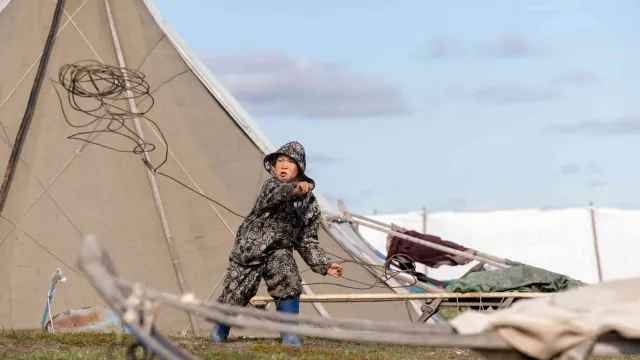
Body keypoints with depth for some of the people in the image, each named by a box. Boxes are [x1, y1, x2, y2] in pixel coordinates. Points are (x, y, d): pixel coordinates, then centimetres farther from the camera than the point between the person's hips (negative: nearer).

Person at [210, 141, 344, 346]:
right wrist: (294, 190, -65)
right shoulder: (271, 186, -15)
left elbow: (307, 241, 6)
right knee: (234, 297, 6)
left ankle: (290, 336, -16)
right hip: (249, 250, -3)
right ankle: (219, 333, 38)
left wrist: (325, 264, -6)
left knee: (288, 285, -27)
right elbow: (277, 194, -42)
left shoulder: (310, 203, -1)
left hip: (279, 251, 3)